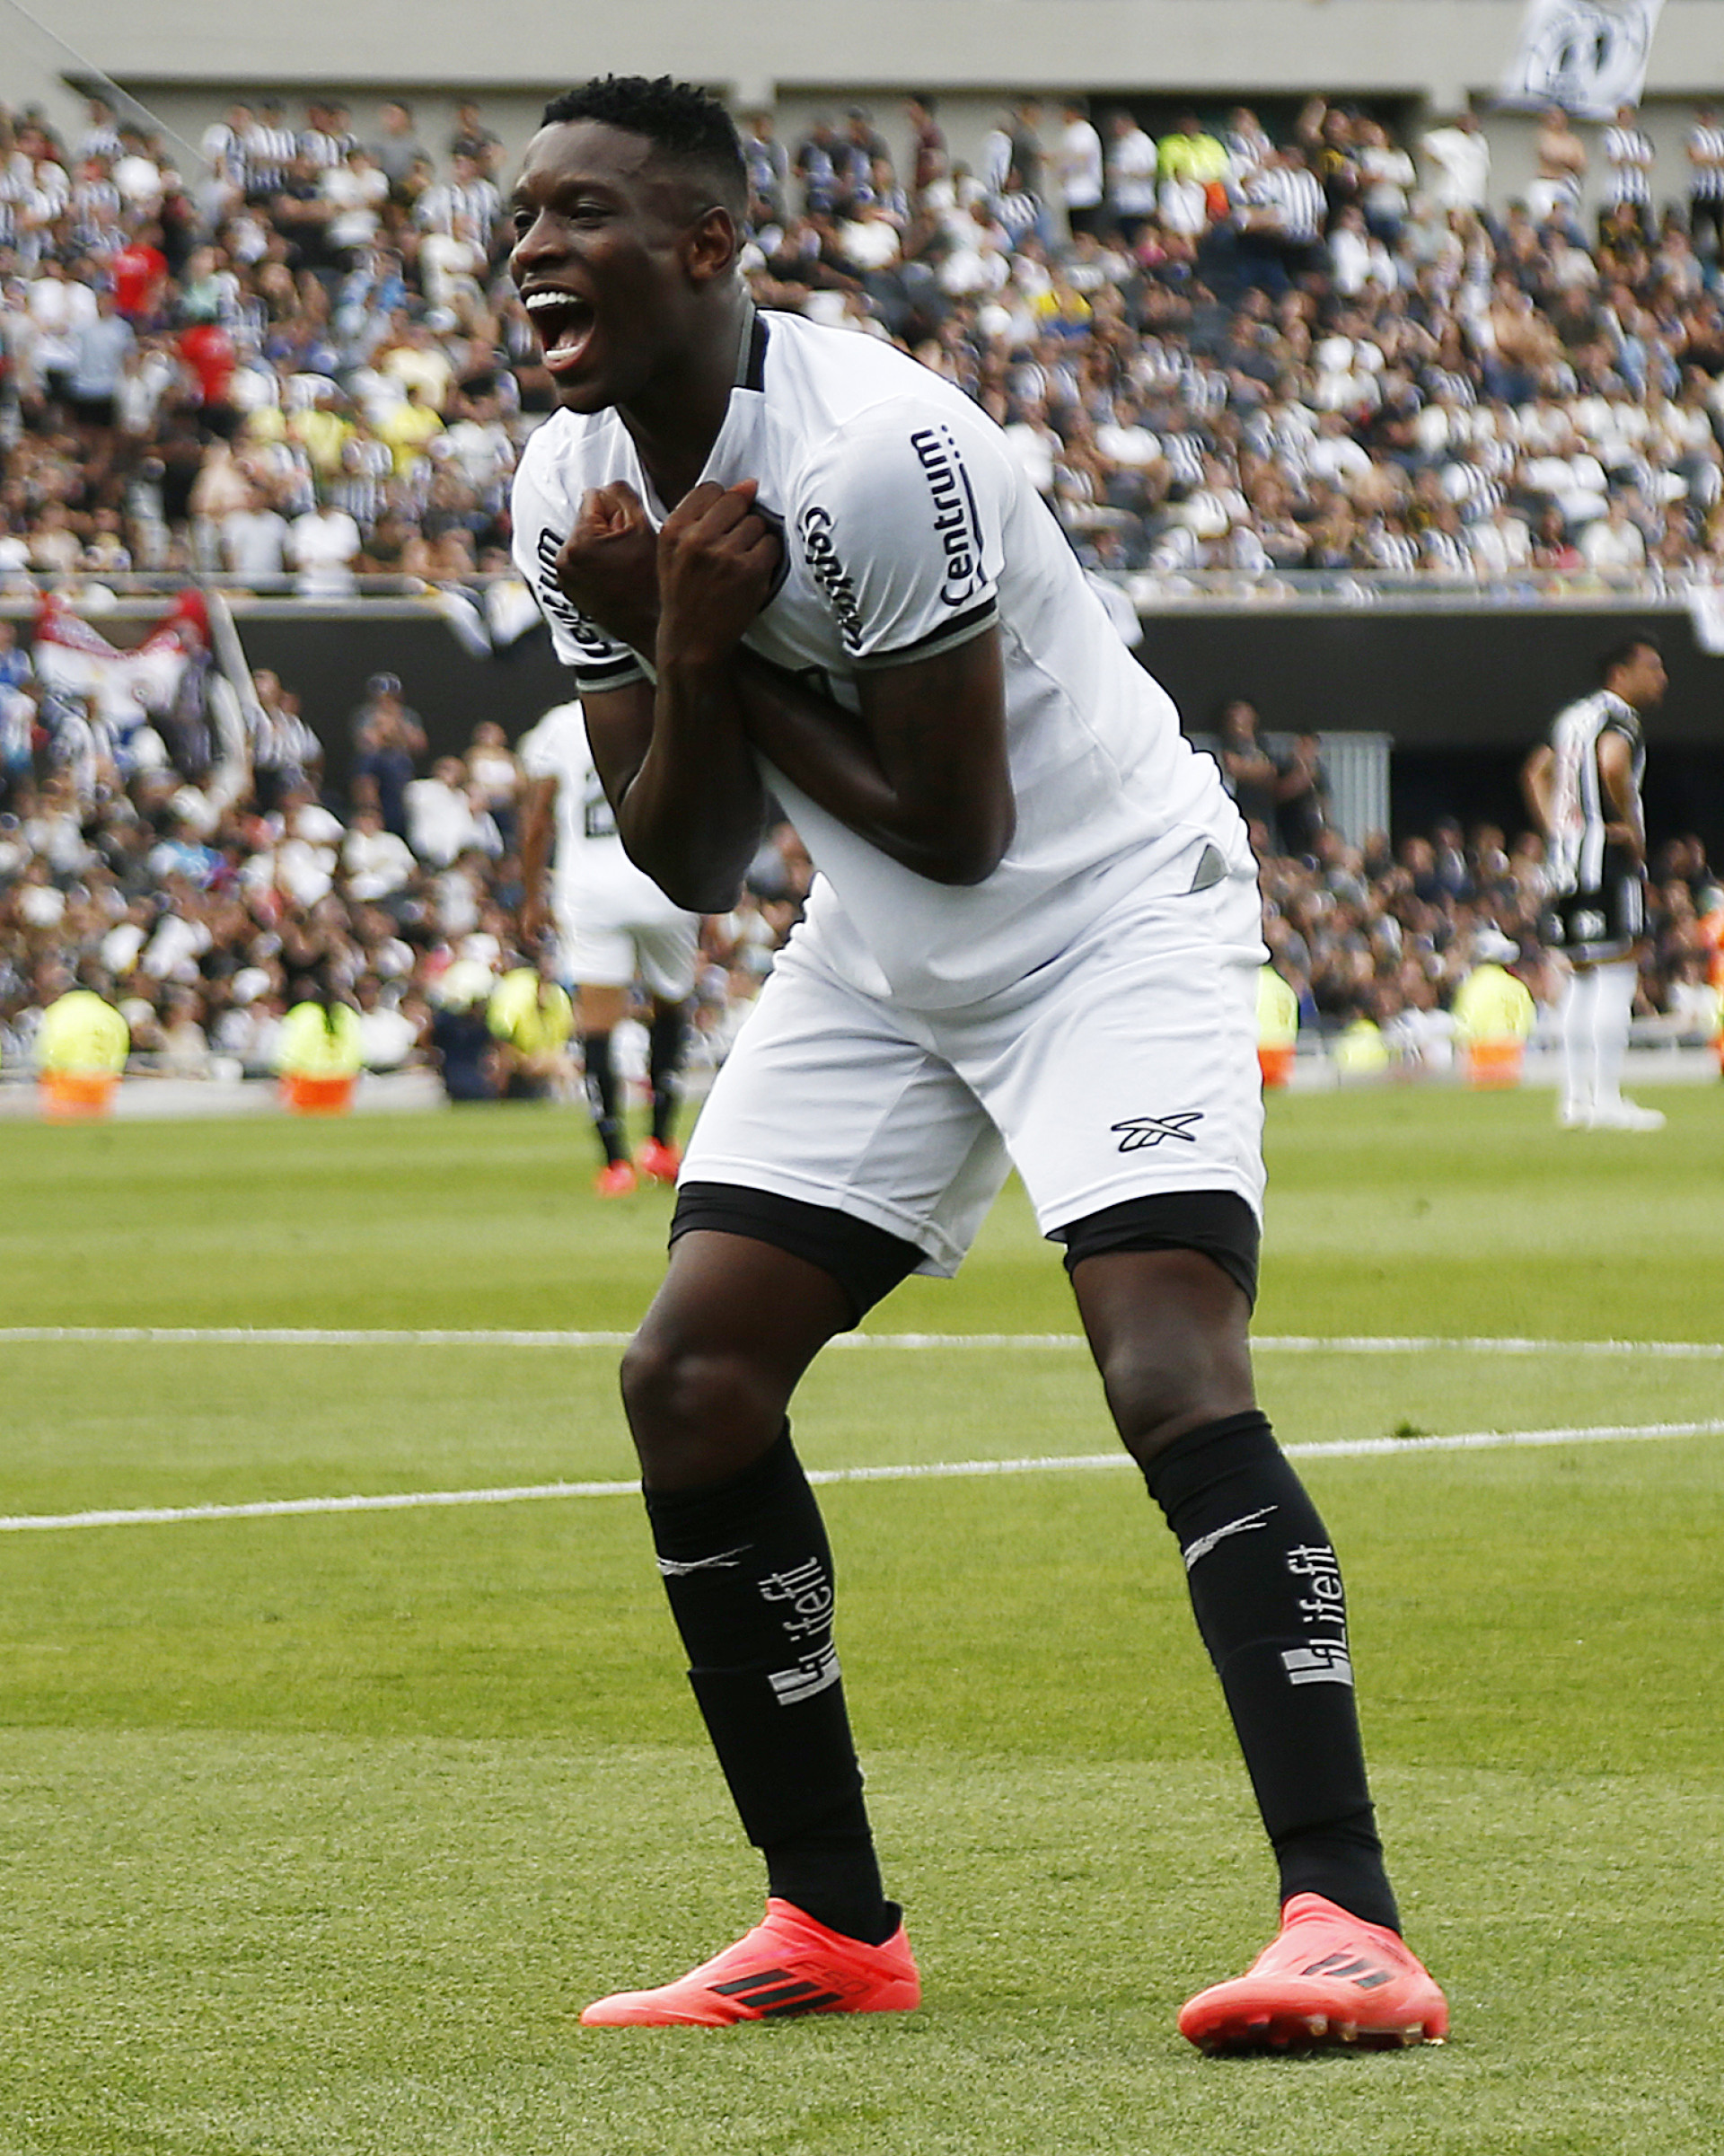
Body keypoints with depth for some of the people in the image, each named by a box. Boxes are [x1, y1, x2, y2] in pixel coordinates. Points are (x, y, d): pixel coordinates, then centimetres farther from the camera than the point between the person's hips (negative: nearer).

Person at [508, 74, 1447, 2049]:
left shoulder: (875, 448, -26)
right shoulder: (577, 494, -3)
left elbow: (960, 827, -22)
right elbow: (690, 869, -1)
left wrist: (718, 649, -17)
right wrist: (682, 656, -18)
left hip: (1115, 911, -8)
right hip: (879, 961, 8)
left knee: (1173, 1380, -24)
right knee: (689, 1377, -2)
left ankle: (1344, 1922, -29)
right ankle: (835, 1929, 9)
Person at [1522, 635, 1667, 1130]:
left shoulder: (1573, 717, 18)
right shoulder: (1619, 719, -10)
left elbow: (1536, 773, 24)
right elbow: (1612, 764, -29)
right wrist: (1631, 828, -18)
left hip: (1565, 860, 9)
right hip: (1606, 859, -9)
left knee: (1583, 978, 14)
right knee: (1616, 975, -7)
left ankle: (1576, 1098, 14)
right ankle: (1606, 1101, -10)